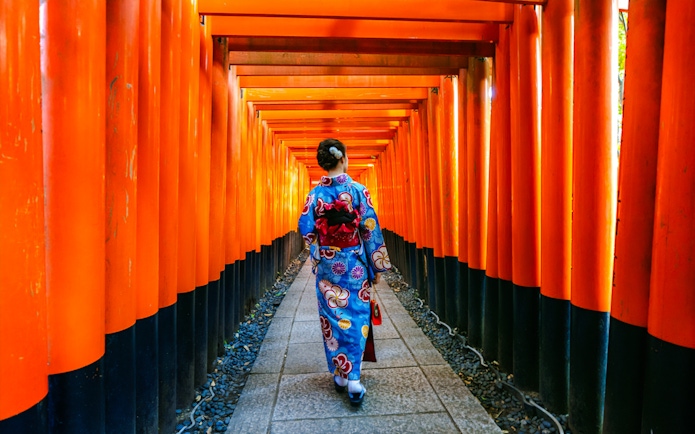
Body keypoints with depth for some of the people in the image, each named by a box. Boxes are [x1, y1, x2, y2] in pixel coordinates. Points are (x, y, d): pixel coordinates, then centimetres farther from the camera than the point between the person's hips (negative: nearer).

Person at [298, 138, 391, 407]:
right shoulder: (358, 190, -9)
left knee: (332, 317, 13)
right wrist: (377, 266, 0)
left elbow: (305, 229, -4)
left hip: (327, 266, 2)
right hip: (355, 266, -1)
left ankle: (339, 374, 24)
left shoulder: (315, 193, -5)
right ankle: (353, 379, 4)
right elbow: (371, 230, -8)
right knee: (356, 318, 7)